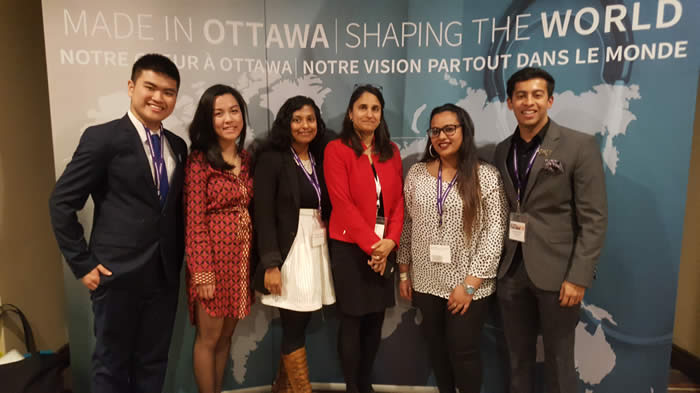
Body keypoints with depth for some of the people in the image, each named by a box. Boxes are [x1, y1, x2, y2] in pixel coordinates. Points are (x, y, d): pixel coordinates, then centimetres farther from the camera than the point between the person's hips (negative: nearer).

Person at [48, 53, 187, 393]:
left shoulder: (177, 146, 8)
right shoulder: (102, 138, -8)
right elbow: (62, 203, -7)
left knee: (153, 364, 17)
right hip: (117, 275, -5)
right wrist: (82, 264, -9)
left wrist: (177, 263, 6)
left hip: (164, 276, 5)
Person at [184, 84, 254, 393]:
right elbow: (194, 220, -12)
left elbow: (250, 211, 9)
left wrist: (255, 259, 5)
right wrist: (202, 271, -16)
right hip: (213, 254, -6)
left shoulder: (246, 159, 9)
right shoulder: (199, 160, -9)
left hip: (241, 255, 6)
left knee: (226, 336, 16)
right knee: (208, 337, 7)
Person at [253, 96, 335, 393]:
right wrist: (270, 264, -17)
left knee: (298, 324, 12)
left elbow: (326, 208, 10)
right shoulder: (272, 159, -7)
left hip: (317, 248, 6)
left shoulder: (319, 159, 11)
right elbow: (264, 215, -12)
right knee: (294, 328, 2)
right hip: (289, 251, -6)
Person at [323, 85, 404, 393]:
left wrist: (390, 241, -8)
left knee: (376, 320, 12)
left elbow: (399, 200, 5)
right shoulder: (337, 149, -5)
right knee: (352, 321, 6)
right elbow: (342, 203, -13)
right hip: (350, 247, -4)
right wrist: (370, 243, -15)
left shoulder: (391, 151, 9)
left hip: (384, 248, 5)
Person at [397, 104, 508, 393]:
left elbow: (494, 233, -11)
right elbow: (407, 226, 6)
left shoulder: (487, 176, -8)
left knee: (463, 351, 7)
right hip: (426, 283, 3)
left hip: (469, 286, -3)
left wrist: (470, 284, -14)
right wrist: (404, 273, 6)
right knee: (436, 348, 16)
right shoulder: (416, 174, 1)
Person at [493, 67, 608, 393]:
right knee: (518, 357, 17)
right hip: (511, 270, 4)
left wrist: (578, 277, -15)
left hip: (556, 271, -4)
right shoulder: (502, 151, 7)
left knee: (558, 360, 12)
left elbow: (594, 218, -10)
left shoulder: (580, 146, -7)